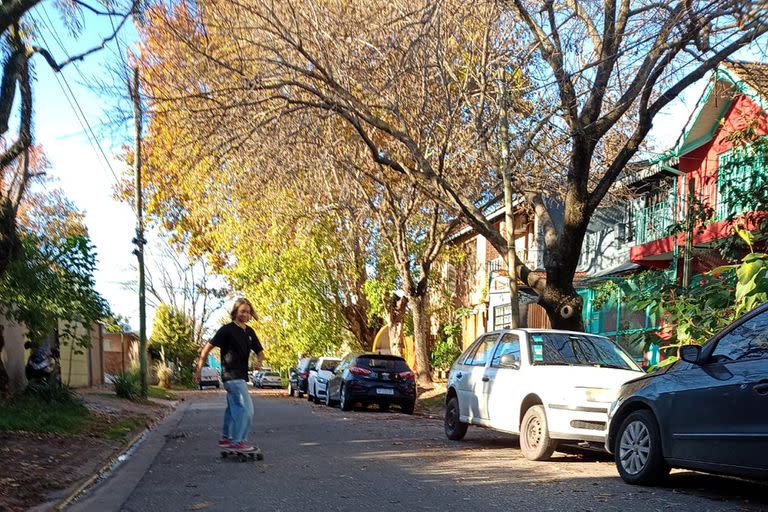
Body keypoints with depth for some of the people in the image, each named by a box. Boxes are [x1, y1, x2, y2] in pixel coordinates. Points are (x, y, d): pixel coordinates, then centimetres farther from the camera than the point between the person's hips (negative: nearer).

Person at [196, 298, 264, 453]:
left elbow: (260, 351, 17)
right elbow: (207, 348, -9)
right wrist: (199, 369, -10)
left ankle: (226, 438, 29)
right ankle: (238, 441, -5)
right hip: (232, 376, -8)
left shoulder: (249, 332, 9)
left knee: (234, 408, 18)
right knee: (246, 408, -12)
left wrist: (259, 361, -7)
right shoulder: (227, 329, -11)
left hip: (241, 376, 8)